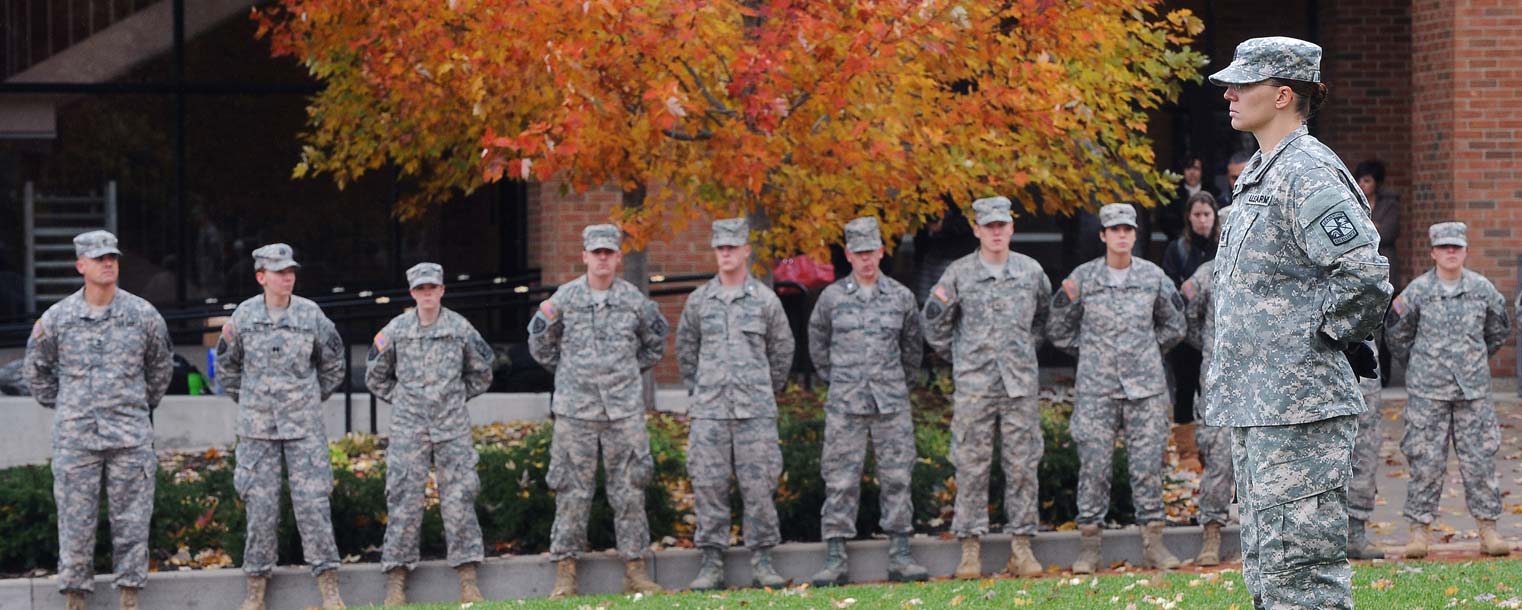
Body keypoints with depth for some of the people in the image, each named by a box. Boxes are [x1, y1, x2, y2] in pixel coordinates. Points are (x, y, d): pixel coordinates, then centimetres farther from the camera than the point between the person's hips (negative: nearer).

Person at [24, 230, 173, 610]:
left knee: (131, 519, 2)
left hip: (131, 436, 0)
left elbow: (161, 365, 18)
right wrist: (60, 406, 13)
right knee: (75, 521, 1)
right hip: (75, 437, 0)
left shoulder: (143, 315, 2)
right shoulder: (56, 318, 0)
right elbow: (35, 370, 15)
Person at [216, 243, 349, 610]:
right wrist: (245, 400, 13)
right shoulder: (244, 315, 1)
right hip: (257, 427, 1)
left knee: (313, 501, -5)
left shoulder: (310, 314, 0)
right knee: (260, 505, 2)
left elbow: (333, 363, 13)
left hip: (304, 427, -1)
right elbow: (226, 364, 16)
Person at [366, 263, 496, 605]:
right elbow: (375, 377, 15)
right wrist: (402, 399, 7)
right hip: (408, 429, 0)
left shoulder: (460, 329, 4)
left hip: (453, 427, 0)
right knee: (404, 500, -3)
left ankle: (468, 582, 2)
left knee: (459, 499, -2)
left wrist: (457, 398, 9)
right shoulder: (396, 330, 4)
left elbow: (481, 374, 16)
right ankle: (396, 582, 0)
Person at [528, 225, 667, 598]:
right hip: (575, 410, -1)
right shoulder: (564, 299, 2)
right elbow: (540, 343, 13)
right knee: (572, 490, -1)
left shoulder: (634, 301, 6)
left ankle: (635, 570, 6)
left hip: (625, 410, 1)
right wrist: (567, 372, 11)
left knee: (630, 490, 2)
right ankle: (565, 573, 3)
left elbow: (656, 344, 21)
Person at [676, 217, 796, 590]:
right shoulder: (699, 300, 8)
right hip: (709, 411, 1)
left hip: (755, 411, -1)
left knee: (759, 486, -2)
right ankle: (711, 563, 4)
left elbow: (782, 350, 13)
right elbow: (685, 349, 18)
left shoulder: (765, 300, 4)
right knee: (709, 486, -1)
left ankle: (762, 562, 4)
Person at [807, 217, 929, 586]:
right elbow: (817, 340, 17)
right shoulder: (832, 297, 3)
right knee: (840, 479, -2)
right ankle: (835, 559, -1)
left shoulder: (900, 297, 6)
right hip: (845, 403, -1)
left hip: (891, 402, 1)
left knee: (896, 476, 1)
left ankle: (900, 556, 6)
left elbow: (913, 343, 20)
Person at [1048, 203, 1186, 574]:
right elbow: (1059, 330, 9)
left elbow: (1173, 326, 19)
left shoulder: (1153, 277, 7)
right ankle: (1089, 546, 4)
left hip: (1145, 387, 1)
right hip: (1096, 388, -1)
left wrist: (1151, 352, 13)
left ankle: (1153, 543, 6)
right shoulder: (1083, 278, 2)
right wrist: (1088, 352, 3)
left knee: (1148, 464, 1)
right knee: (1094, 466, -1)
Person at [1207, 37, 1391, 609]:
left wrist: (1323, 336, -12)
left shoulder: (1308, 175, -14)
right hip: (1257, 405, 11)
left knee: (1301, 563, -10)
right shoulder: (1257, 175, 17)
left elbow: (1366, 273, -24)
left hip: (1300, 406, -11)